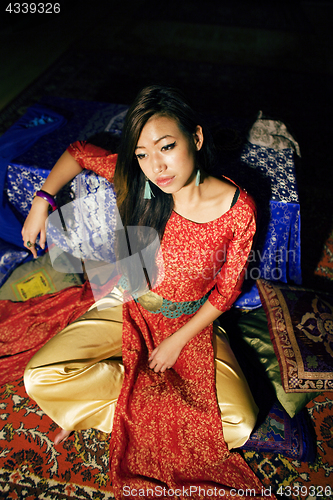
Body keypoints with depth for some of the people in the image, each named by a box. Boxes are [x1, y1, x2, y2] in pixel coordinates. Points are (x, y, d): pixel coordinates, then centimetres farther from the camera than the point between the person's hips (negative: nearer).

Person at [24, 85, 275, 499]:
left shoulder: (238, 210, -22)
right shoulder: (136, 180, -18)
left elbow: (227, 288, -10)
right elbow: (78, 152, 1)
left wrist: (178, 341, -10)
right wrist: (41, 203, -7)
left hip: (193, 323, -1)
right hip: (130, 308, 2)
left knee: (239, 423, -15)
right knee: (40, 379, -13)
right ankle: (150, 390, 0)